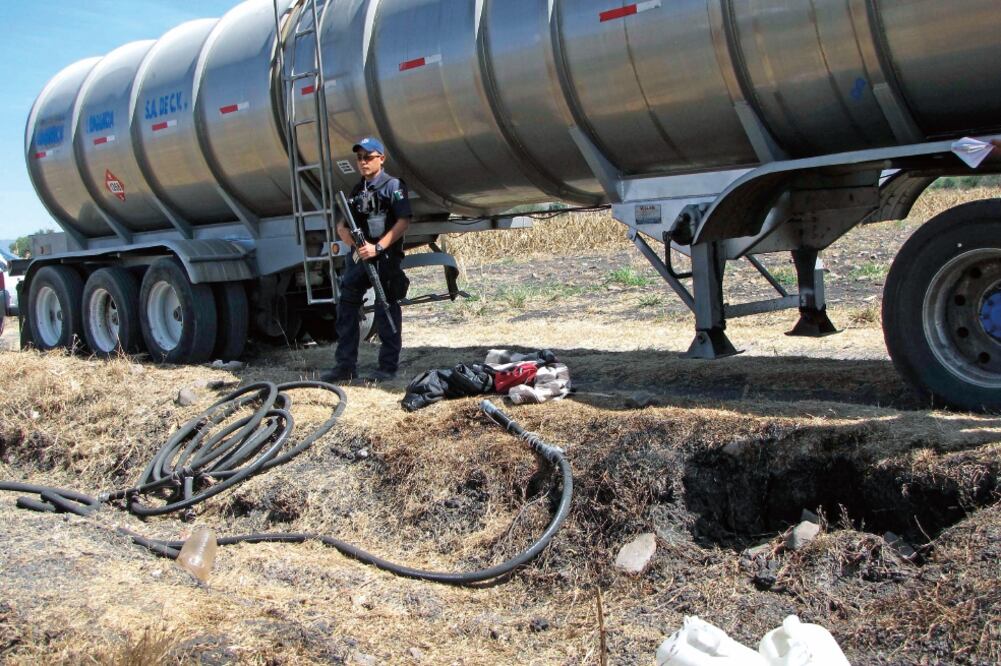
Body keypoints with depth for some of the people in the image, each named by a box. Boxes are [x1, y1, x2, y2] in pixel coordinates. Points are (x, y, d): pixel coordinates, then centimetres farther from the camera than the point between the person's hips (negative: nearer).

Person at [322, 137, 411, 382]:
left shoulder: (393, 186, -3)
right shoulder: (357, 190, 17)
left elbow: (403, 222, -12)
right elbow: (341, 227, 15)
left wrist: (378, 247, -18)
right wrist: (354, 242, -7)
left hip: (385, 258, -7)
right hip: (359, 257, 7)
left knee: (386, 311, -1)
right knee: (346, 307, 5)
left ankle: (388, 366, 8)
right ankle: (345, 365, 11)